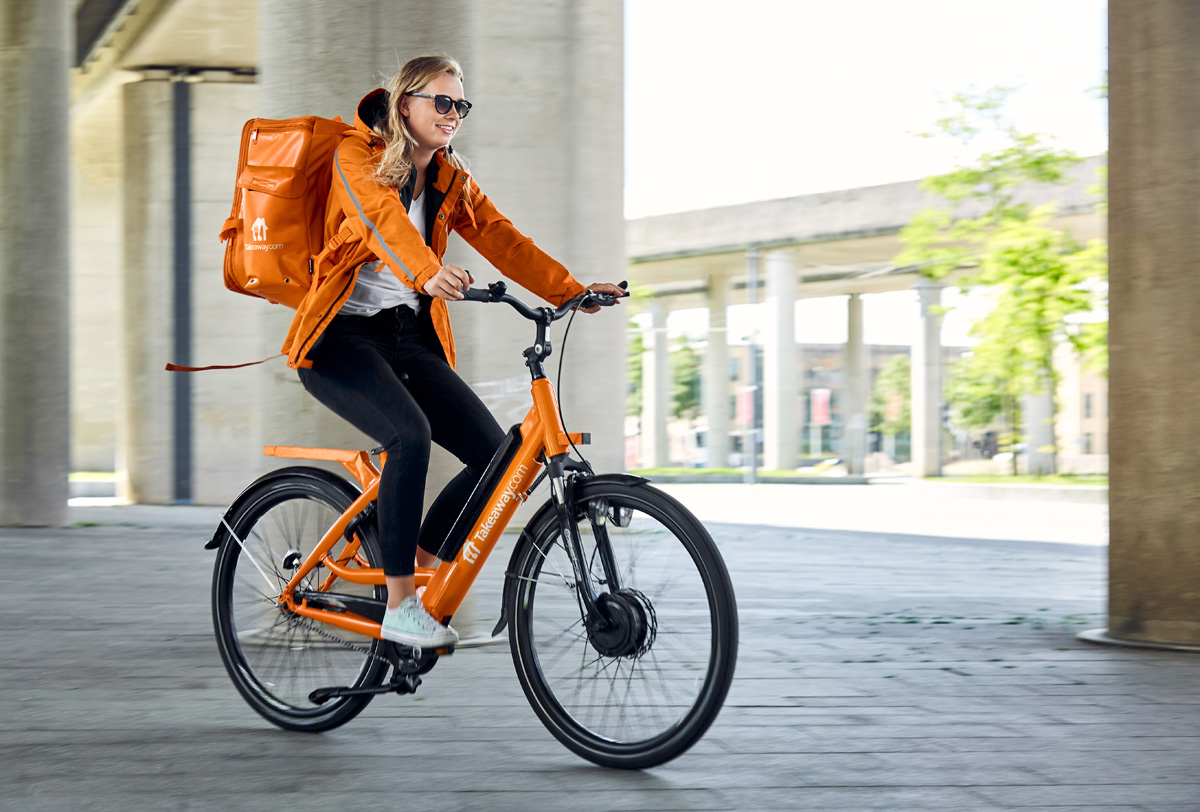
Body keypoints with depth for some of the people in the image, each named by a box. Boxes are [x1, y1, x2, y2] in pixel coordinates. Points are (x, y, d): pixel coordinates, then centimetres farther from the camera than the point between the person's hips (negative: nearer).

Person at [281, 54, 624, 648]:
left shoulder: (452, 179, 14)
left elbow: (500, 238, 2)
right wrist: (427, 274, -46)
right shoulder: (357, 155, -6)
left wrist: (572, 291, -12)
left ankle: (416, 563, 10)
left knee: (494, 453, -9)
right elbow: (383, 220, -26)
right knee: (411, 435, -32)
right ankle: (400, 606, -23)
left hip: (409, 339, 7)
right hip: (342, 337, -7)